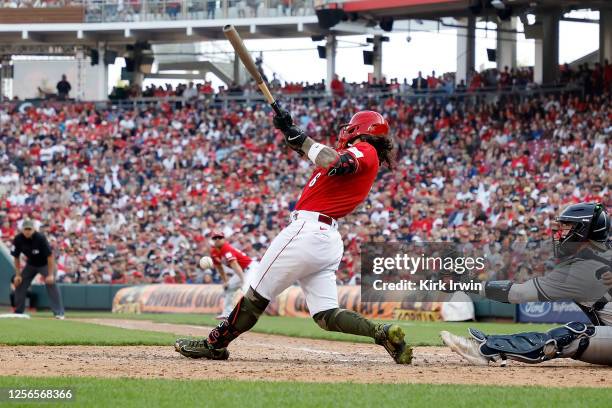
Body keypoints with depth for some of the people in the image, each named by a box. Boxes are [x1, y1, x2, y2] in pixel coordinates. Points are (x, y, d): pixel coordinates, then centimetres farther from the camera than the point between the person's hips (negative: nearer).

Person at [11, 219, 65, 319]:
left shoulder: (40, 238, -31)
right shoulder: (18, 239, -19)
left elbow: (50, 256, -27)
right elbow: (16, 257, -5)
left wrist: (51, 274, -31)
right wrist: (18, 274, -9)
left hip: (45, 264, -5)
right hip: (30, 265, 5)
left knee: (51, 284, -22)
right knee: (19, 284, 0)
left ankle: (59, 313, -22)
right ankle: (18, 312, 16)